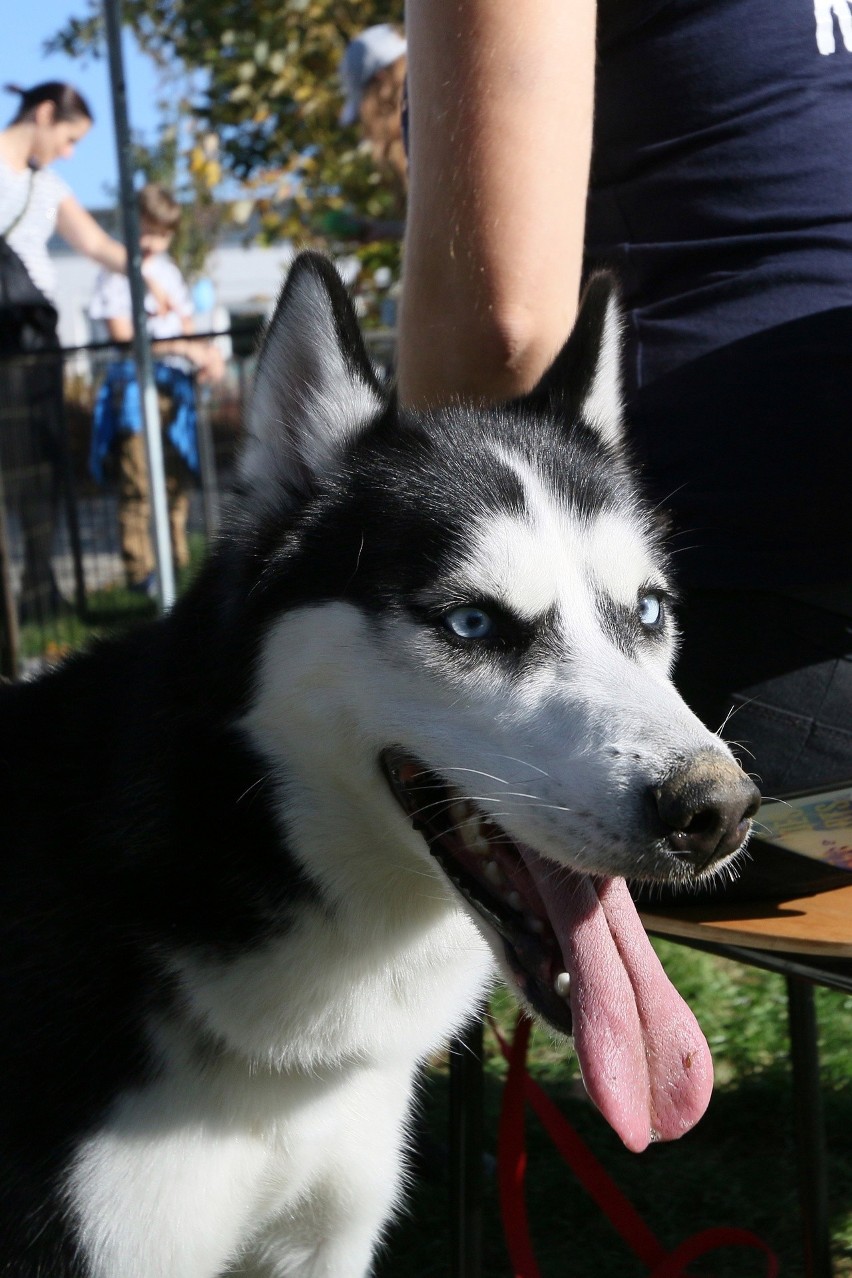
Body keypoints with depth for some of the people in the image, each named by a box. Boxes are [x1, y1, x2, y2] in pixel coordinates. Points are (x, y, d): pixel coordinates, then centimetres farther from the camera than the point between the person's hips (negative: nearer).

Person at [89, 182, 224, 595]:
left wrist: (205, 354, -5)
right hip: (134, 386, -6)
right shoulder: (115, 273, -3)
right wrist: (182, 346, -13)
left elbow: (187, 328, 17)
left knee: (178, 477, 9)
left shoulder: (167, 270, 17)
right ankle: (140, 570, -3)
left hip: (175, 386, 6)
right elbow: (122, 336, -10)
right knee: (138, 483, -8)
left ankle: (178, 561, 19)